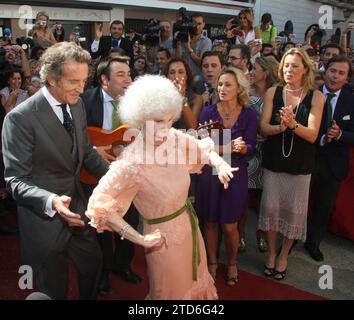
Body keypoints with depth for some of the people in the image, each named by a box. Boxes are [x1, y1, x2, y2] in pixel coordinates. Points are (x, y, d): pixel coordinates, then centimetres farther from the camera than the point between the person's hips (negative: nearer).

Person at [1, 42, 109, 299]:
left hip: (78, 208, 7)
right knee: (54, 289, 14)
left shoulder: (77, 104, -1)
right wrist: (51, 201, -38)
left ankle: (89, 297, 52)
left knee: (94, 264, 25)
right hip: (44, 218, -6)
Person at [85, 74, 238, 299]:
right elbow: (100, 203, -29)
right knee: (172, 293, 18)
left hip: (190, 223, 6)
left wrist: (219, 164, -14)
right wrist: (139, 239, -27)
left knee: (197, 284, 29)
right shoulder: (132, 162, -29)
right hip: (165, 235, -6)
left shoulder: (176, 139, -12)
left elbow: (203, 150, 7)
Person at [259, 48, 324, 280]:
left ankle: (284, 254, 30)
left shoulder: (316, 97, -6)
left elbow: (312, 135, -11)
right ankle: (271, 251, 30)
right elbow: (264, 127, -5)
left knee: (295, 210, 8)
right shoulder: (273, 93, -2)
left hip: (300, 163, -1)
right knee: (271, 206, 7)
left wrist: (293, 124, -28)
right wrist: (280, 126, -25)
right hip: (274, 160, 1)